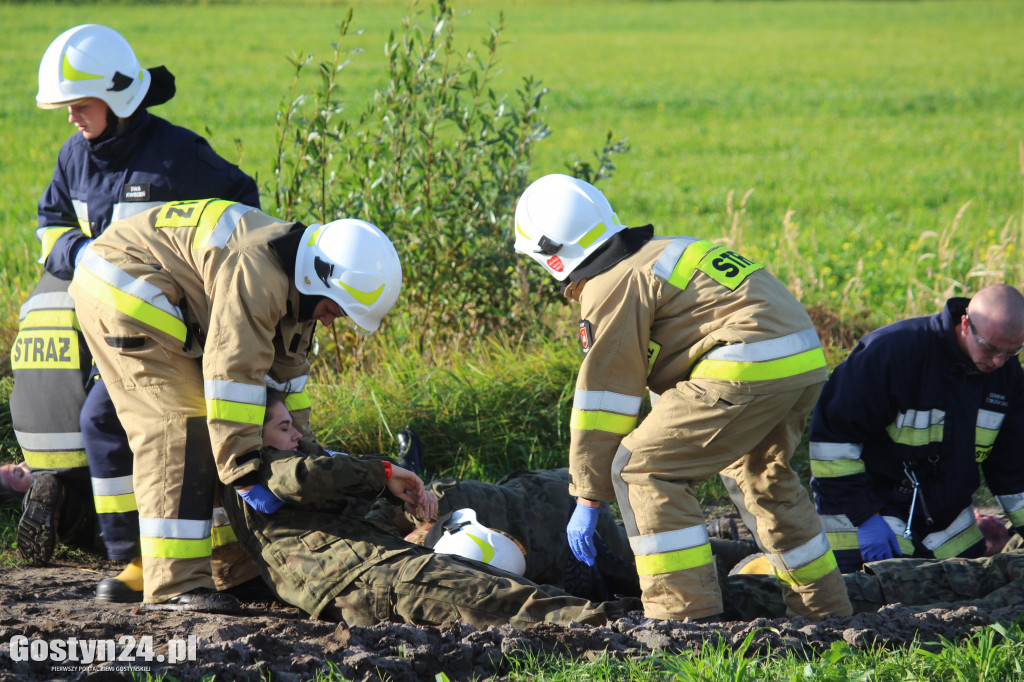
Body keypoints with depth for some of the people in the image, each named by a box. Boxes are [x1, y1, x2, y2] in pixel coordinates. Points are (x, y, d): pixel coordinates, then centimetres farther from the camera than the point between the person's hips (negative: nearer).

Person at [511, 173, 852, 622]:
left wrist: (587, 500, 4)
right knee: (759, 475, 31)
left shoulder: (610, 290, -4)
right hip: (807, 363, 10)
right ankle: (825, 610, 38)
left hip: (747, 371, -10)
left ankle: (687, 614, -4)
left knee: (641, 470, -2)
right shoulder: (657, 256, 25)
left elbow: (603, 401, -2)